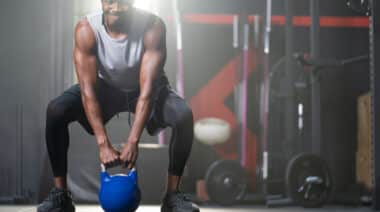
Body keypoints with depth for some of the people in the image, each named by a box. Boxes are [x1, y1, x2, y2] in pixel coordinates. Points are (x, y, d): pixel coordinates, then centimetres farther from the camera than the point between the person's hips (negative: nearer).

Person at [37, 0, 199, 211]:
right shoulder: (86, 30, -28)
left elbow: (147, 90, -33)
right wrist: (103, 144, -39)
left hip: (146, 87, -1)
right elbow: (88, 89, -31)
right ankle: (60, 194, -10)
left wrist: (133, 142, -41)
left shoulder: (153, 27, -31)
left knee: (184, 115, -30)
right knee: (55, 111, -24)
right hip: (106, 87, 1)